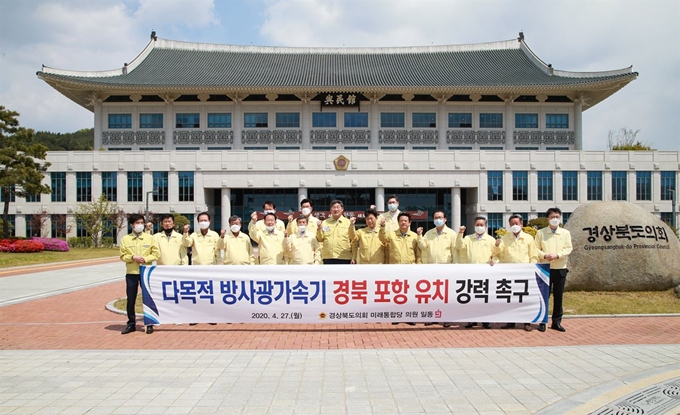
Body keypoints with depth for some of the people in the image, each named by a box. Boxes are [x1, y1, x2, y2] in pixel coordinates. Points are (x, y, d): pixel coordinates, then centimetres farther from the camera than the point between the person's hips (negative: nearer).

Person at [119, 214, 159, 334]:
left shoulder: (149, 238, 3)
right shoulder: (125, 239, 3)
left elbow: (155, 254, 1)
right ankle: (131, 324, 16)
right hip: (131, 273, 0)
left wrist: (145, 259, -14)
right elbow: (123, 256, 2)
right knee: (130, 299, 5)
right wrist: (133, 257, -15)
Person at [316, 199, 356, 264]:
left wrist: (352, 226, -19)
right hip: (328, 258, 2)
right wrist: (319, 229, -10)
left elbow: (353, 238, -5)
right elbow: (320, 239, 7)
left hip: (344, 258, -2)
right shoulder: (325, 223, 10)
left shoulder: (348, 222, 4)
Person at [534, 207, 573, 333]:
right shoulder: (540, 232, 4)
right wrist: (544, 255, -18)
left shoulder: (565, 233, 7)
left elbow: (568, 248, -2)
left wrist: (557, 255, -17)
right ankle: (542, 321, 10)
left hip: (560, 269, 1)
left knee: (558, 296, 5)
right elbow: (536, 249, 0)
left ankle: (556, 322, 15)